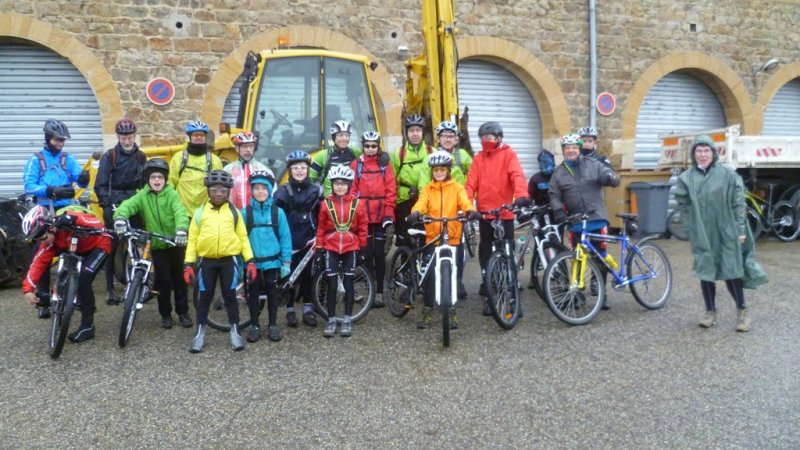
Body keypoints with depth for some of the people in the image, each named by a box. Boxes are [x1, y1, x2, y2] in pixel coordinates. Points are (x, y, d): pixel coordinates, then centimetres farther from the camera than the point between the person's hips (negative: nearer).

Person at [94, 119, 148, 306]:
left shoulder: (141, 157, 8)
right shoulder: (109, 156, -2)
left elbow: (146, 182, 12)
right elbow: (100, 185, -5)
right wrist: (107, 204, -17)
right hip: (114, 206, -3)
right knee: (112, 246, -1)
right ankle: (110, 289, 5)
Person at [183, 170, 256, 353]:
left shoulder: (234, 212, 4)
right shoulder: (200, 212, 4)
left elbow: (243, 237, 4)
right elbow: (192, 240, 4)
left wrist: (250, 261, -3)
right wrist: (188, 264, -2)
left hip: (229, 260, 0)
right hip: (206, 261, 1)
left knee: (230, 296, 7)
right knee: (204, 297, 9)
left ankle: (235, 332, 18)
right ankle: (200, 333, 20)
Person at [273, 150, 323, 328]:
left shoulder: (316, 190, 5)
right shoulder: (283, 192, -1)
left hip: (308, 240, 1)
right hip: (290, 241, -1)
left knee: (307, 274, 6)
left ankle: (307, 309, 16)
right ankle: (290, 310, 15)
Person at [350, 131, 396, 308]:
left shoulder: (385, 165, 5)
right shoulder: (356, 165, 5)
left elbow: (391, 190, 1)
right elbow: (352, 190, 3)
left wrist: (389, 213, -6)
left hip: (381, 215, 0)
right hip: (363, 216, 0)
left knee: (379, 254, 3)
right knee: (367, 254, 3)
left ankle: (379, 292, 11)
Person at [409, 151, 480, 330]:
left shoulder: (457, 188, 6)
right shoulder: (427, 189, 8)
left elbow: (464, 201, -11)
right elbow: (421, 203, -10)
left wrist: (471, 211, -34)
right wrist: (416, 212, -33)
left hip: (453, 238, 0)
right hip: (432, 238, 0)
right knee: (430, 275, -1)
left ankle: (451, 310, 20)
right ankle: (427, 310, 11)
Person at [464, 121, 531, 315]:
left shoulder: (508, 154, -1)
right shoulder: (478, 158, 9)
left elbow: (517, 175, -16)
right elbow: (471, 183, 1)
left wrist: (521, 195, -34)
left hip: (505, 213, -3)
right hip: (484, 214, 3)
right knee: (486, 253, 9)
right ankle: (489, 293, 20)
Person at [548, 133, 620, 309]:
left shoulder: (592, 164, 5)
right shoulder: (559, 172, 7)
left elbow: (609, 174, -1)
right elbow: (554, 195, 3)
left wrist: (611, 177, -25)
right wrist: (558, 210, -14)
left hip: (597, 219, -1)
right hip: (576, 223, 1)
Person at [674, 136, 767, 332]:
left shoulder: (728, 175, -3)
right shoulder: (687, 177, 3)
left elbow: (738, 204, -3)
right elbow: (681, 200, -2)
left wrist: (741, 230, -5)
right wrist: (682, 183, -17)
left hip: (725, 232, -2)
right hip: (701, 233, 2)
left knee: (731, 272, 1)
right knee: (705, 272, 7)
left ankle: (742, 311, 19)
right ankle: (710, 312, 21)